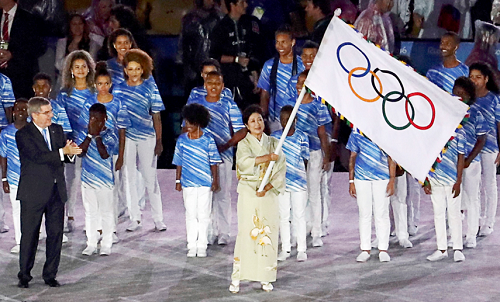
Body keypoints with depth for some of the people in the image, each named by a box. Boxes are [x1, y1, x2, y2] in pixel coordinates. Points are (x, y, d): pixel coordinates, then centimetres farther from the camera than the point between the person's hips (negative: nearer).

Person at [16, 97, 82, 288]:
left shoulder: (57, 130, 12)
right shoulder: (23, 135, -8)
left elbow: (64, 154, 9)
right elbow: (37, 157, -20)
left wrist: (71, 150, -14)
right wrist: (63, 152, -22)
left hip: (56, 191, 5)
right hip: (33, 193, -5)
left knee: (55, 234, 5)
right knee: (29, 235, 2)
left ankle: (50, 275, 15)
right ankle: (24, 276, 13)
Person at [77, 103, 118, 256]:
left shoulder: (110, 134, -6)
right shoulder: (84, 134, 3)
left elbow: (104, 154, -20)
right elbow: (80, 152, -13)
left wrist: (97, 135, -19)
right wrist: (90, 135, -17)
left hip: (105, 180, -3)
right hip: (87, 179, 3)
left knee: (106, 212, 4)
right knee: (90, 212, 10)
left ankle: (106, 244, 11)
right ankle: (91, 244, 18)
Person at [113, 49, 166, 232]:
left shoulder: (150, 89, 2)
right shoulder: (118, 89, 5)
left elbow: (156, 116, 3)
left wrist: (159, 141, 0)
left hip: (147, 138, -2)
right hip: (126, 138, 2)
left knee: (150, 178, 0)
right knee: (129, 178, 4)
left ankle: (157, 218, 7)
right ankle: (135, 218, 13)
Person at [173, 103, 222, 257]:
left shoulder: (208, 140, -3)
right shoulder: (182, 139, 2)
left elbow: (213, 162, 1)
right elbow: (179, 162, 8)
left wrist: (215, 181, 0)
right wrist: (178, 181, 7)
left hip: (205, 183, -1)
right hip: (188, 183, 1)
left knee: (204, 214, 3)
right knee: (191, 214, 5)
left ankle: (202, 246, 11)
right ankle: (192, 246, 10)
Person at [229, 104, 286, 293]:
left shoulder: (274, 144, 9)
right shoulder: (244, 143, 3)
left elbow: (280, 170, 2)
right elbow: (244, 161, -18)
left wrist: (267, 187, -11)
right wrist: (267, 158, -25)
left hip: (269, 195, 2)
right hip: (248, 193, -2)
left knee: (268, 233, -1)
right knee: (246, 233, -7)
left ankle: (265, 277, 5)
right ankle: (237, 278, -5)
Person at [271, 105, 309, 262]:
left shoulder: (302, 137, -3)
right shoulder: (274, 136, 2)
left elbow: (305, 160, -2)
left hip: (298, 182, -2)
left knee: (299, 216, 4)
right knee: (283, 216, 8)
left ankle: (301, 249, 13)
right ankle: (285, 249, 17)